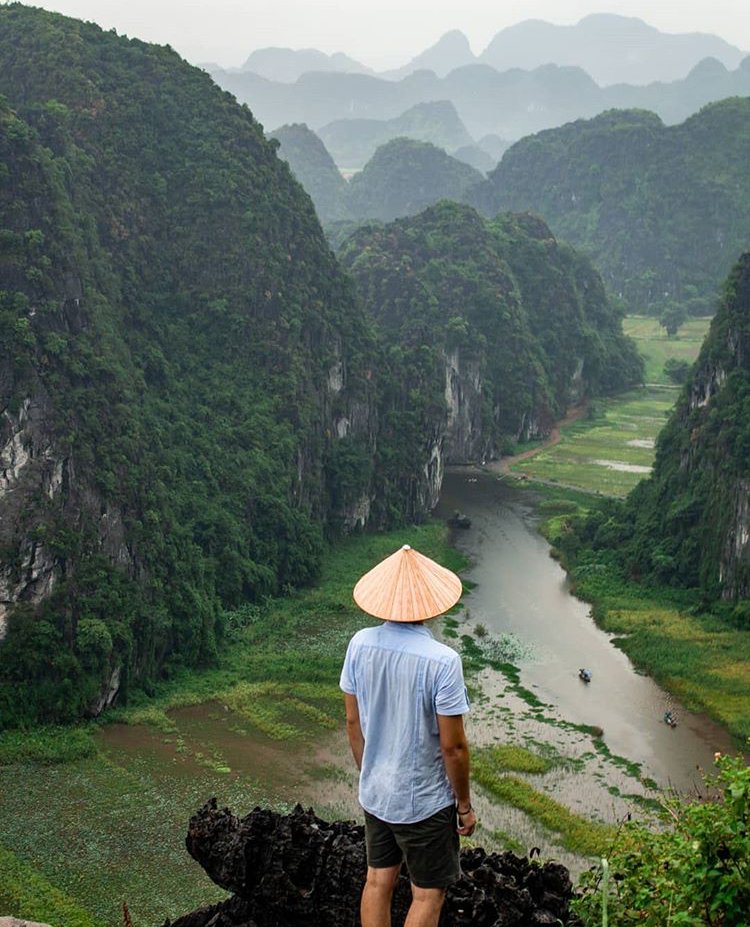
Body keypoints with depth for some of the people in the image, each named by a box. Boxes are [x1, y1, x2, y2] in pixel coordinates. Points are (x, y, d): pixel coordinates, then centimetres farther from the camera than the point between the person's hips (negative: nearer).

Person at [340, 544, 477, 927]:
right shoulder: (442, 661, -26)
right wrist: (464, 805, -4)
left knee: (378, 881, 20)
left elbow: (353, 722, 1)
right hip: (424, 801, -5)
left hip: (374, 793, 5)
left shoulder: (360, 645, -10)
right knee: (428, 895, 12)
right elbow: (453, 745, -19)